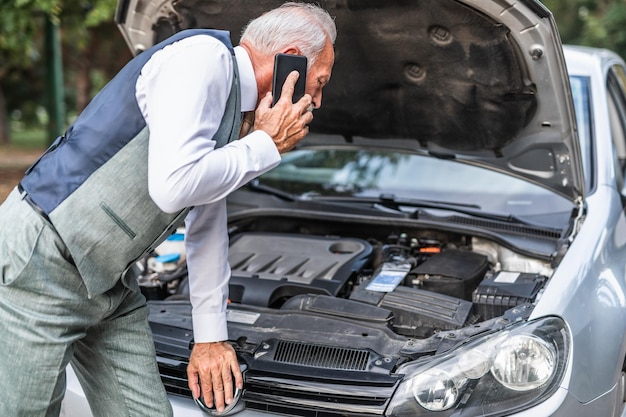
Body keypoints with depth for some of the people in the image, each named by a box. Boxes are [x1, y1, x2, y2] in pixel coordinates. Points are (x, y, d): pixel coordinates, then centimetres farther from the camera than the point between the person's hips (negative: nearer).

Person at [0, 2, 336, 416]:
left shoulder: (232, 101, 14)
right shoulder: (204, 56, -16)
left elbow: (207, 222, 19)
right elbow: (172, 187, -29)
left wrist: (211, 334, 20)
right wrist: (267, 144, -14)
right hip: (39, 262, -9)